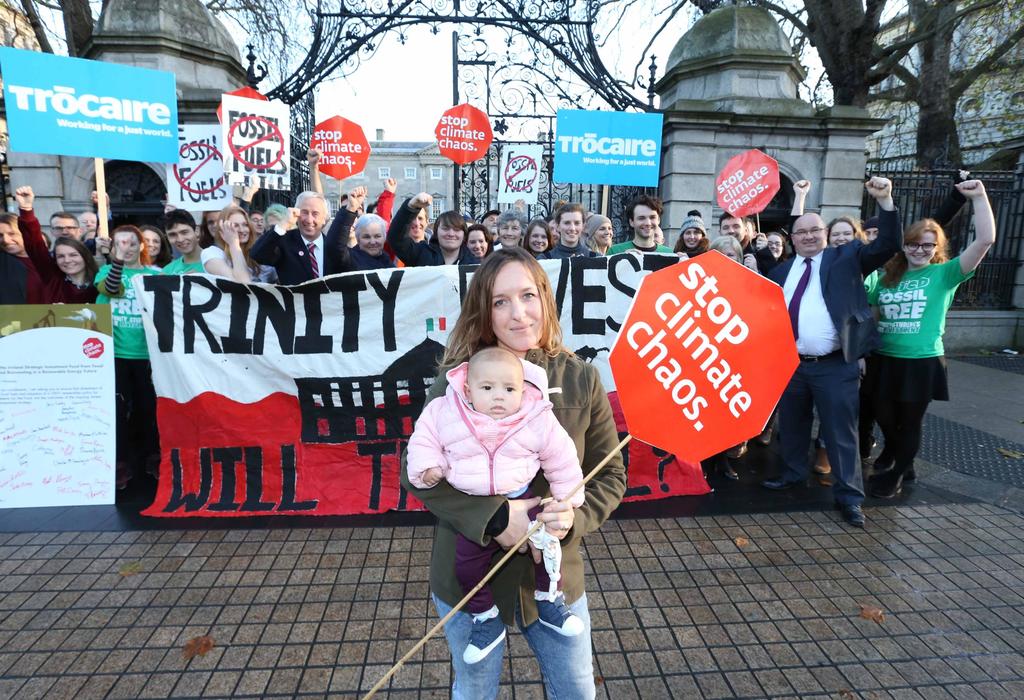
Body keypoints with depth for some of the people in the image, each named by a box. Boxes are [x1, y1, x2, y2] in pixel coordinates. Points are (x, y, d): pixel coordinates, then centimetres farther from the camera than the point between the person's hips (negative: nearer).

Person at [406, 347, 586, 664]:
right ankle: (486, 619, 26)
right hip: (472, 506, 1)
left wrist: (567, 498, 5)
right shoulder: (446, 413, -14)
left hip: (520, 497, 0)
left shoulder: (538, 420, -14)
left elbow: (561, 459, -1)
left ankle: (549, 600, 22)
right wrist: (428, 465, -10)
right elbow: (424, 438, 5)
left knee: (546, 542, -7)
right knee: (466, 563, 0)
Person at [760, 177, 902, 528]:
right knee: (791, 425, 17)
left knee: (841, 432, 2)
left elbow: (888, 246, -10)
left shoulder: (846, 258, 3)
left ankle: (848, 496, 15)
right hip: (790, 364, 4)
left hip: (835, 366, -3)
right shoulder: (780, 270, 11)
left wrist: (885, 201, -19)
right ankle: (793, 473, 36)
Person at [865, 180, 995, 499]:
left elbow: (986, 240, -15)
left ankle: (897, 473, 31)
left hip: (921, 362, -3)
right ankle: (893, 451, 49)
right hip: (884, 360, 4)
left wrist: (979, 197, -17)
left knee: (910, 421, 11)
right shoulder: (887, 277, 6)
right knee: (884, 416, 18)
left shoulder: (944, 274, -4)